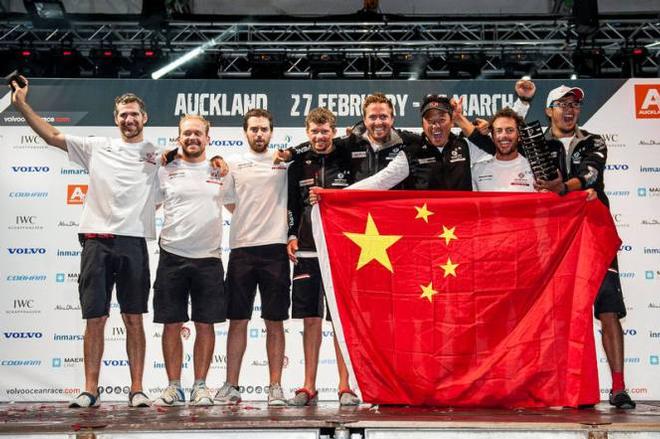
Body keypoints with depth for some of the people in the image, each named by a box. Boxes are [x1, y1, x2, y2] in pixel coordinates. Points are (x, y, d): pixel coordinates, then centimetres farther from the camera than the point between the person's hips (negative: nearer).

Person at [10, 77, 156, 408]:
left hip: (134, 244, -1)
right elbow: (52, 136, 11)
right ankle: (90, 390, 7)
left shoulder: (159, 155, 9)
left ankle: (137, 390, 8)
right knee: (95, 319, 2)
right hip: (97, 241, 1)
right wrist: (22, 105, 5)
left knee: (134, 319, 3)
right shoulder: (97, 147, 11)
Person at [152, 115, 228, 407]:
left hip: (209, 258, 1)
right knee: (171, 324, 2)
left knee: (205, 324, 2)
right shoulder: (165, 171, 6)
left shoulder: (221, 172, 10)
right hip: (172, 256, -1)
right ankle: (174, 387, 11)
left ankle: (200, 386, 11)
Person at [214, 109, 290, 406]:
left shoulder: (285, 162, 8)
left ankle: (275, 388, 6)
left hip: (275, 248, -1)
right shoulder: (234, 165, 12)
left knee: (275, 322, 2)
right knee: (237, 321, 4)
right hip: (242, 249, 1)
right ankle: (231, 387, 10)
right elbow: (231, 204, 16)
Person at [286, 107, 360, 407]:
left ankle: (345, 386, 5)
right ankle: (309, 387, 10)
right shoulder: (299, 165, 11)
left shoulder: (347, 161, 4)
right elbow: (292, 205, 15)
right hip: (307, 250, 2)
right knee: (311, 318, 5)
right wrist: (292, 236, 4)